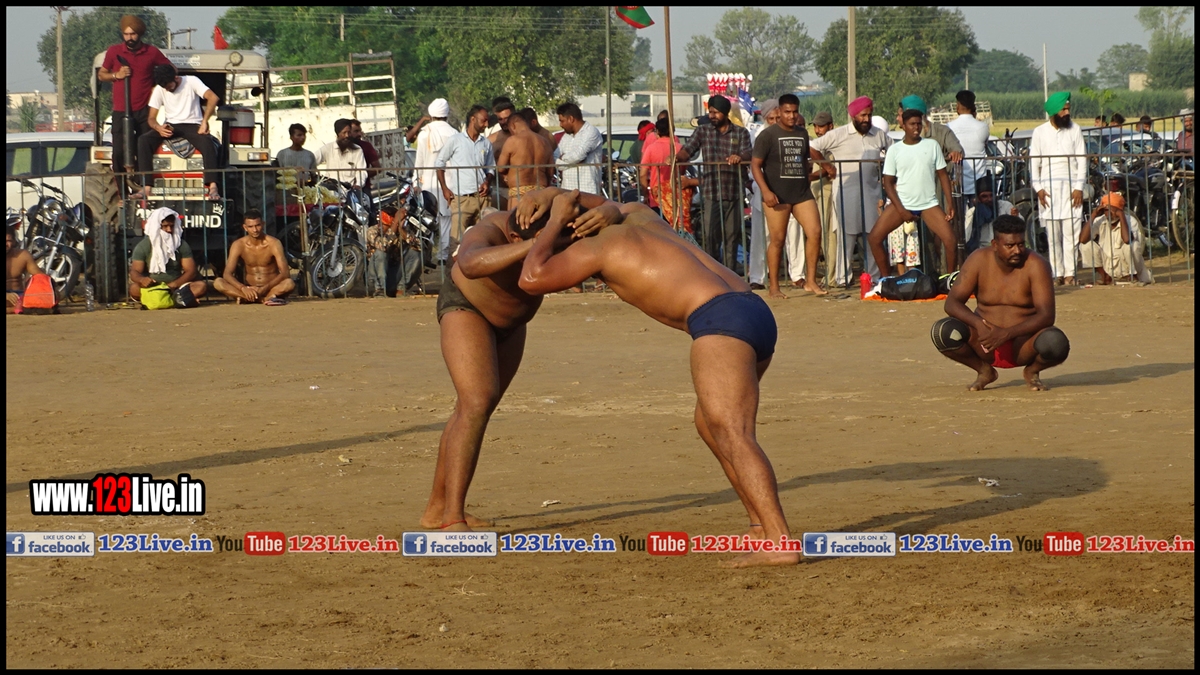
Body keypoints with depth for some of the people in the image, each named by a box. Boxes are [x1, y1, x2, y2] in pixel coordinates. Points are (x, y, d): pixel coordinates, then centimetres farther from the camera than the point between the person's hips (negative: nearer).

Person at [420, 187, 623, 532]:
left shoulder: (552, 212, -28)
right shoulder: (487, 234, -42)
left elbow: (611, 207, -29)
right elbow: (470, 265, -65)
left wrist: (606, 214, -54)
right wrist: (535, 245, -74)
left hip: (508, 322, 7)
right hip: (465, 308, -7)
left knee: (471, 410, 16)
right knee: (477, 404, -25)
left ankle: (436, 509, 29)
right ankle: (453, 519, -28)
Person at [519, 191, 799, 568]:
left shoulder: (594, 246, 7)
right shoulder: (640, 216, 30)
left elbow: (531, 281, -2)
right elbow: (617, 209, 55)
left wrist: (556, 220, 11)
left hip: (722, 322, -9)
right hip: (757, 314, 9)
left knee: (732, 438, -17)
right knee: (710, 424, 23)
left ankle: (779, 543, -32)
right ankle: (762, 527, 21)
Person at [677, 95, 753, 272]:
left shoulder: (741, 133, 11)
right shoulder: (702, 132, 11)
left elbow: (747, 155, -3)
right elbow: (687, 150, 0)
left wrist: (739, 157, -27)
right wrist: (676, 157, -22)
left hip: (734, 192, 1)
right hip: (711, 192, -1)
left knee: (732, 237, 5)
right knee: (710, 236, -7)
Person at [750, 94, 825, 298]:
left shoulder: (802, 133, 13)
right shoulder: (768, 135, -4)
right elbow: (755, 164, -8)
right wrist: (765, 191, -17)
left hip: (802, 193, 5)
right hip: (777, 196, -5)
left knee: (814, 232, -6)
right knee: (777, 239, -2)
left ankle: (811, 281, 3)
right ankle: (773, 286, 6)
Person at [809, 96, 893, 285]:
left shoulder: (879, 135, 9)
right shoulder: (838, 135, -3)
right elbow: (813, 148, 0)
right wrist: (826, 165, -2)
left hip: (872, 191, 4)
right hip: (846, 192, -4)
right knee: (846, 234, -4)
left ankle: (873, 276, 12)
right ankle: (842, 277, 0)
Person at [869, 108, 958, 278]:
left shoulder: (932, 145, 1)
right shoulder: (895, 150, -2)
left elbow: (942, 175, 5)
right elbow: (888, 183, -1)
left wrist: (949, 202, -6)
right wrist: (901, 210, -11)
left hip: (928, 205, 0)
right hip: (902, 203, 0)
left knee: (951, 241, -15)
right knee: (874, 238, -10)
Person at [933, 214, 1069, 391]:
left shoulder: (1036, 265, -14)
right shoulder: (979, 260, -8)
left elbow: (1046, 316, -22)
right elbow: (952, 302, -11)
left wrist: (1007, 333, -35)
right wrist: (978, 324, -31)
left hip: (1022, 345, -2)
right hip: (985, 343, 2)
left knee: (1056, 343, -35)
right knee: (944, 332, -27)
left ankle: (1032, 371, 2)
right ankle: (985, 370, 2)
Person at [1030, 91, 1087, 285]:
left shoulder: (1074, 130, 5)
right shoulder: (1040, 132, 6)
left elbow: (1082, 160, 4)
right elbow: (1034, 162, 6)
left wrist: (1079, 187, -5)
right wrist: (1038, 188, -5)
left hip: (1070, 187, -1)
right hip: (1048, 188, 1)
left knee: (1071, 233, -6)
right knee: (1053, 235, 0)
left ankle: (1070, 273, -4)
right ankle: (1058, 273, 4)